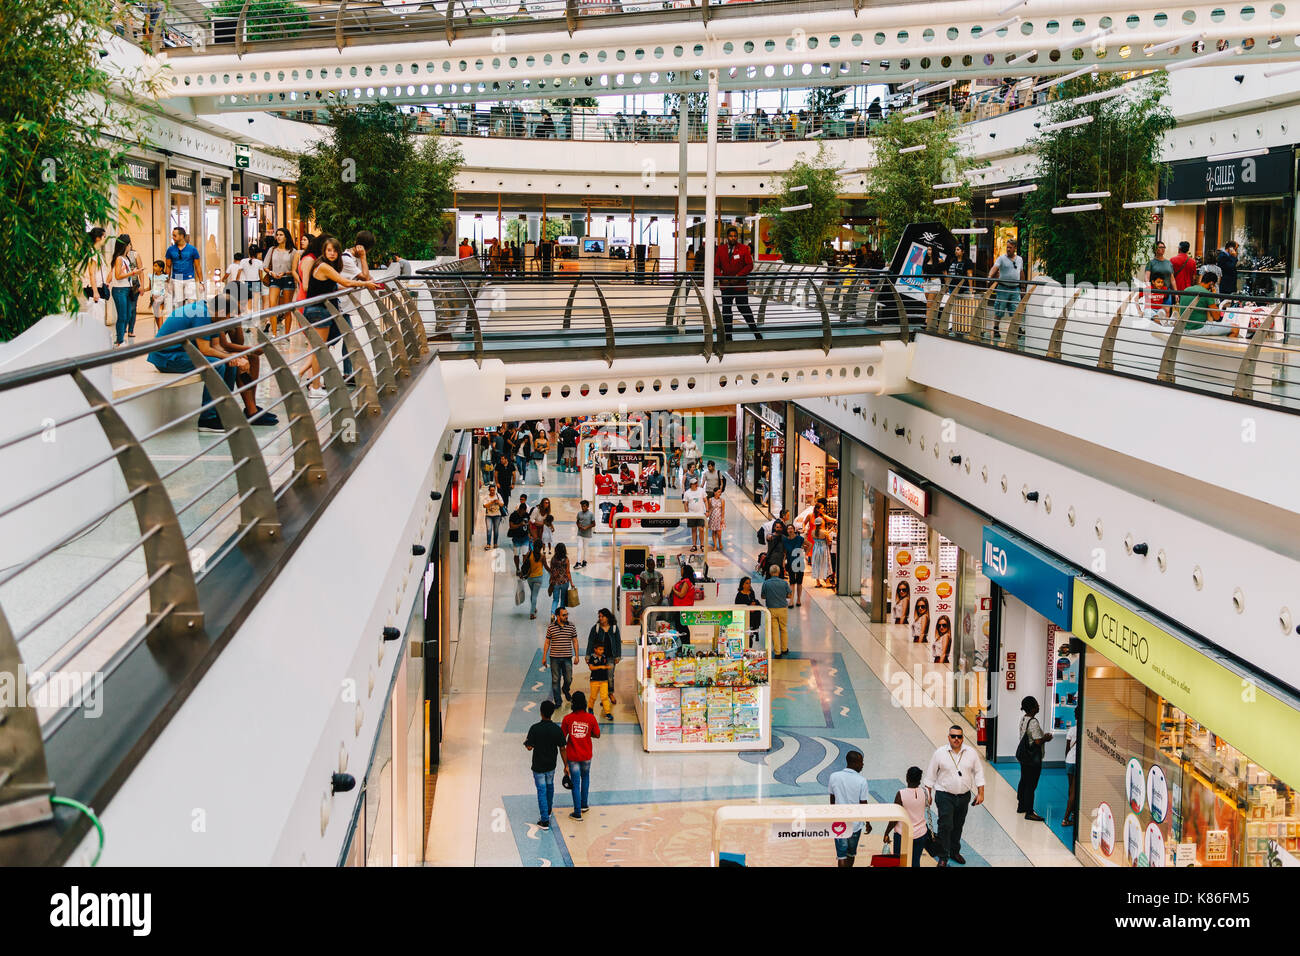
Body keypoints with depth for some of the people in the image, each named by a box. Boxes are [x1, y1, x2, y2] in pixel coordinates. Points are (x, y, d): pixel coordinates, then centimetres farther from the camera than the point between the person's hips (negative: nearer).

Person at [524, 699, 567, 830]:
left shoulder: (535, 728, -20)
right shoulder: (557, 729, -12)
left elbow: (529, 747, -18)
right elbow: (562, 748, -6)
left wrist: (526, 742, 3)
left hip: (538, 766, -3)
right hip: (551, 765, 3)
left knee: (542, 791, 4)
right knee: (550, 786, 26)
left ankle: (545, 820, 5)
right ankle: (548, 811, 46)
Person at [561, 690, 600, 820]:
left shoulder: (567, 718, -13)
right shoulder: (591, 718, -11)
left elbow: (562, 738, -7)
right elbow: (597, 735, 0)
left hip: (572, 756, -1)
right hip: (586, 755, 2)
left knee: (575, 783, 5)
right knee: (585, 778, 26)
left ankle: (577, 813, 8)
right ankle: (584, 805, 35)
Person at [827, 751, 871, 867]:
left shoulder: (834, 777, -7)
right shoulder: (861, 781, -15)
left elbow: (832, 800, 4)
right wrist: (867, 823, 4)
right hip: (855, 823, -1)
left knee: (841, 855, 2)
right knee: (851, 853, 21)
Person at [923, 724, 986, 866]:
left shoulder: (971, 753, 1)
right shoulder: (940, 753, -5)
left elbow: (978, 773, 7)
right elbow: (930, 775, 2)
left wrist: (980, 793, 2)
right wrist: (928, 794, 2)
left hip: (964, 796, 3)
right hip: (945, 796, -3)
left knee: (958, 826, 14)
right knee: (946, 826, -11)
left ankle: (954, 852, 32)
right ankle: (943, 857, -3)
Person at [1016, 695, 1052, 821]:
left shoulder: (1023, 719, 6)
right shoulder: (1033, 722, -23)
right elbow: (1038, 742, -25)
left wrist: (1043, 736, 12)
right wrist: (1046, 738, -6)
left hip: (1023, 755, 10)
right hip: (1033, 758, -10)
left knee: (1024, 781, 21)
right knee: (1031, 785, -3)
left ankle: (1021, 806, 33)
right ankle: (1029, 813, 1)